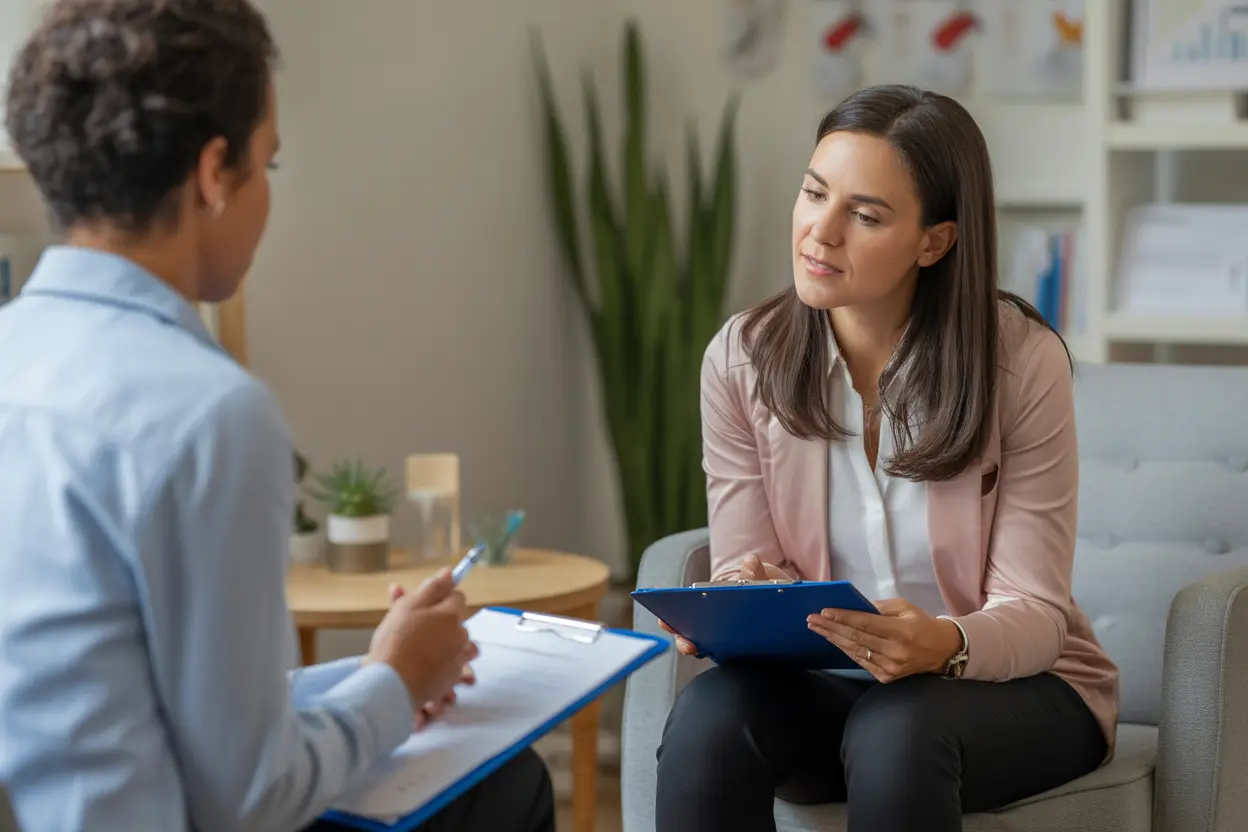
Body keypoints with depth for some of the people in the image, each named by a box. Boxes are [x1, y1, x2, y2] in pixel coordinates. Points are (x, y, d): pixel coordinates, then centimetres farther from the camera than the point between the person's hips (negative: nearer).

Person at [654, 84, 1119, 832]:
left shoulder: (1021, 360, -14)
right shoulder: (742, 358, -5)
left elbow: (1032, 612, -14)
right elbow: (746, 566, -2)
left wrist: (943, 645, -36)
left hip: (1015, 686, -2)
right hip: (824, 681, 2)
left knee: (895, 728, -36)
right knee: (707, 714, -30)